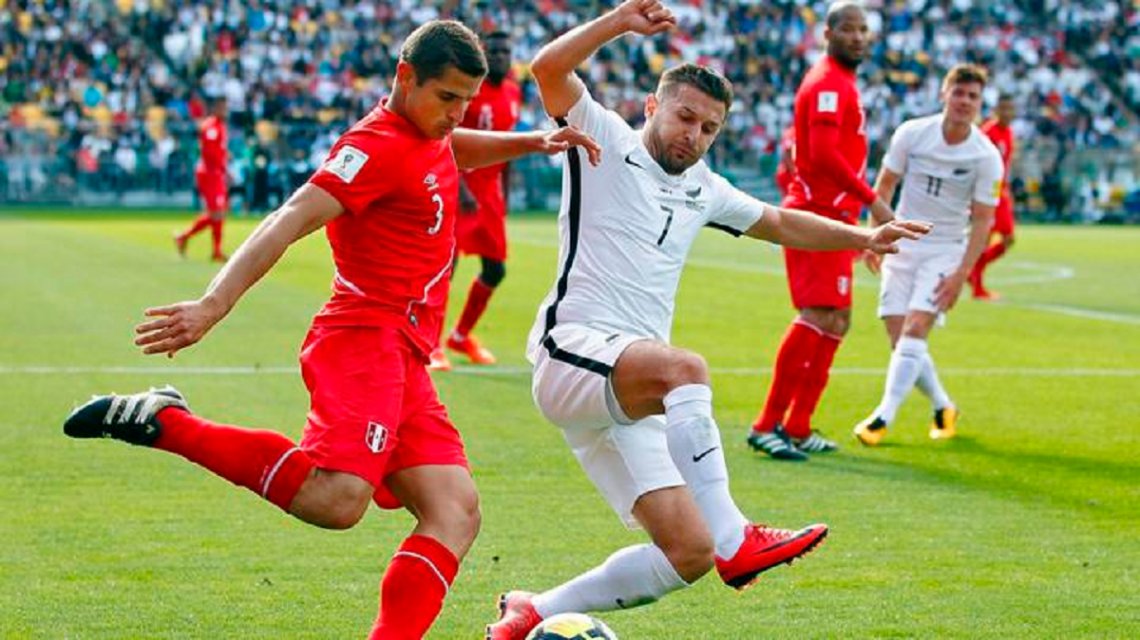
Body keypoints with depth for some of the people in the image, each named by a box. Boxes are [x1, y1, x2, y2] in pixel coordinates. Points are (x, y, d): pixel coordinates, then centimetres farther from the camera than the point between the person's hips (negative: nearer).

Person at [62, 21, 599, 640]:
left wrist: (531, 141, 32)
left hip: (403, 361, 10)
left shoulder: (429, 137, 19)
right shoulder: (377, 146, -10)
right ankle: (162, 421, -18)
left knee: (456, 514, -2)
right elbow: (290, 221, -22)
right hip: (364, 340, -10)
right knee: (336, 499, -30)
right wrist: (214, 304, -34)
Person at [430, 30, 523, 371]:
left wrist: (504, 196, 18)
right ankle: (433, 345, -6)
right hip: (460, 184, -7)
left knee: (495, 270, 9)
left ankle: (462, 335, 28)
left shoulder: (513, 93, 8)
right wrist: (461, 189, -27)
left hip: (489, 187, 7)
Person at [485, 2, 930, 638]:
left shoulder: (702, 189, 23)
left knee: (688, 552, -5)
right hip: (571, 351, -8)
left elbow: (780, 223, 37)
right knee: (686, 368, -39)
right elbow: (548, 68, -12)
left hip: (626, 398, 8)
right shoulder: (608, 143, 4)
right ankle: (733, 539, -39)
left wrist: (862, 236, 29)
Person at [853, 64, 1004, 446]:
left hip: (946, 251, -3)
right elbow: (884, 185, 6)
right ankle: (943, 408, 20)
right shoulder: (912, 134, -5)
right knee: (899, 337, -2)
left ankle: (884, 417, -19)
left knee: (915, 329, -19)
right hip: (902, 246, 3)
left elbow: (982, 220, -7)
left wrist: (961, 275, -14)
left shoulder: (986, 157, -10)